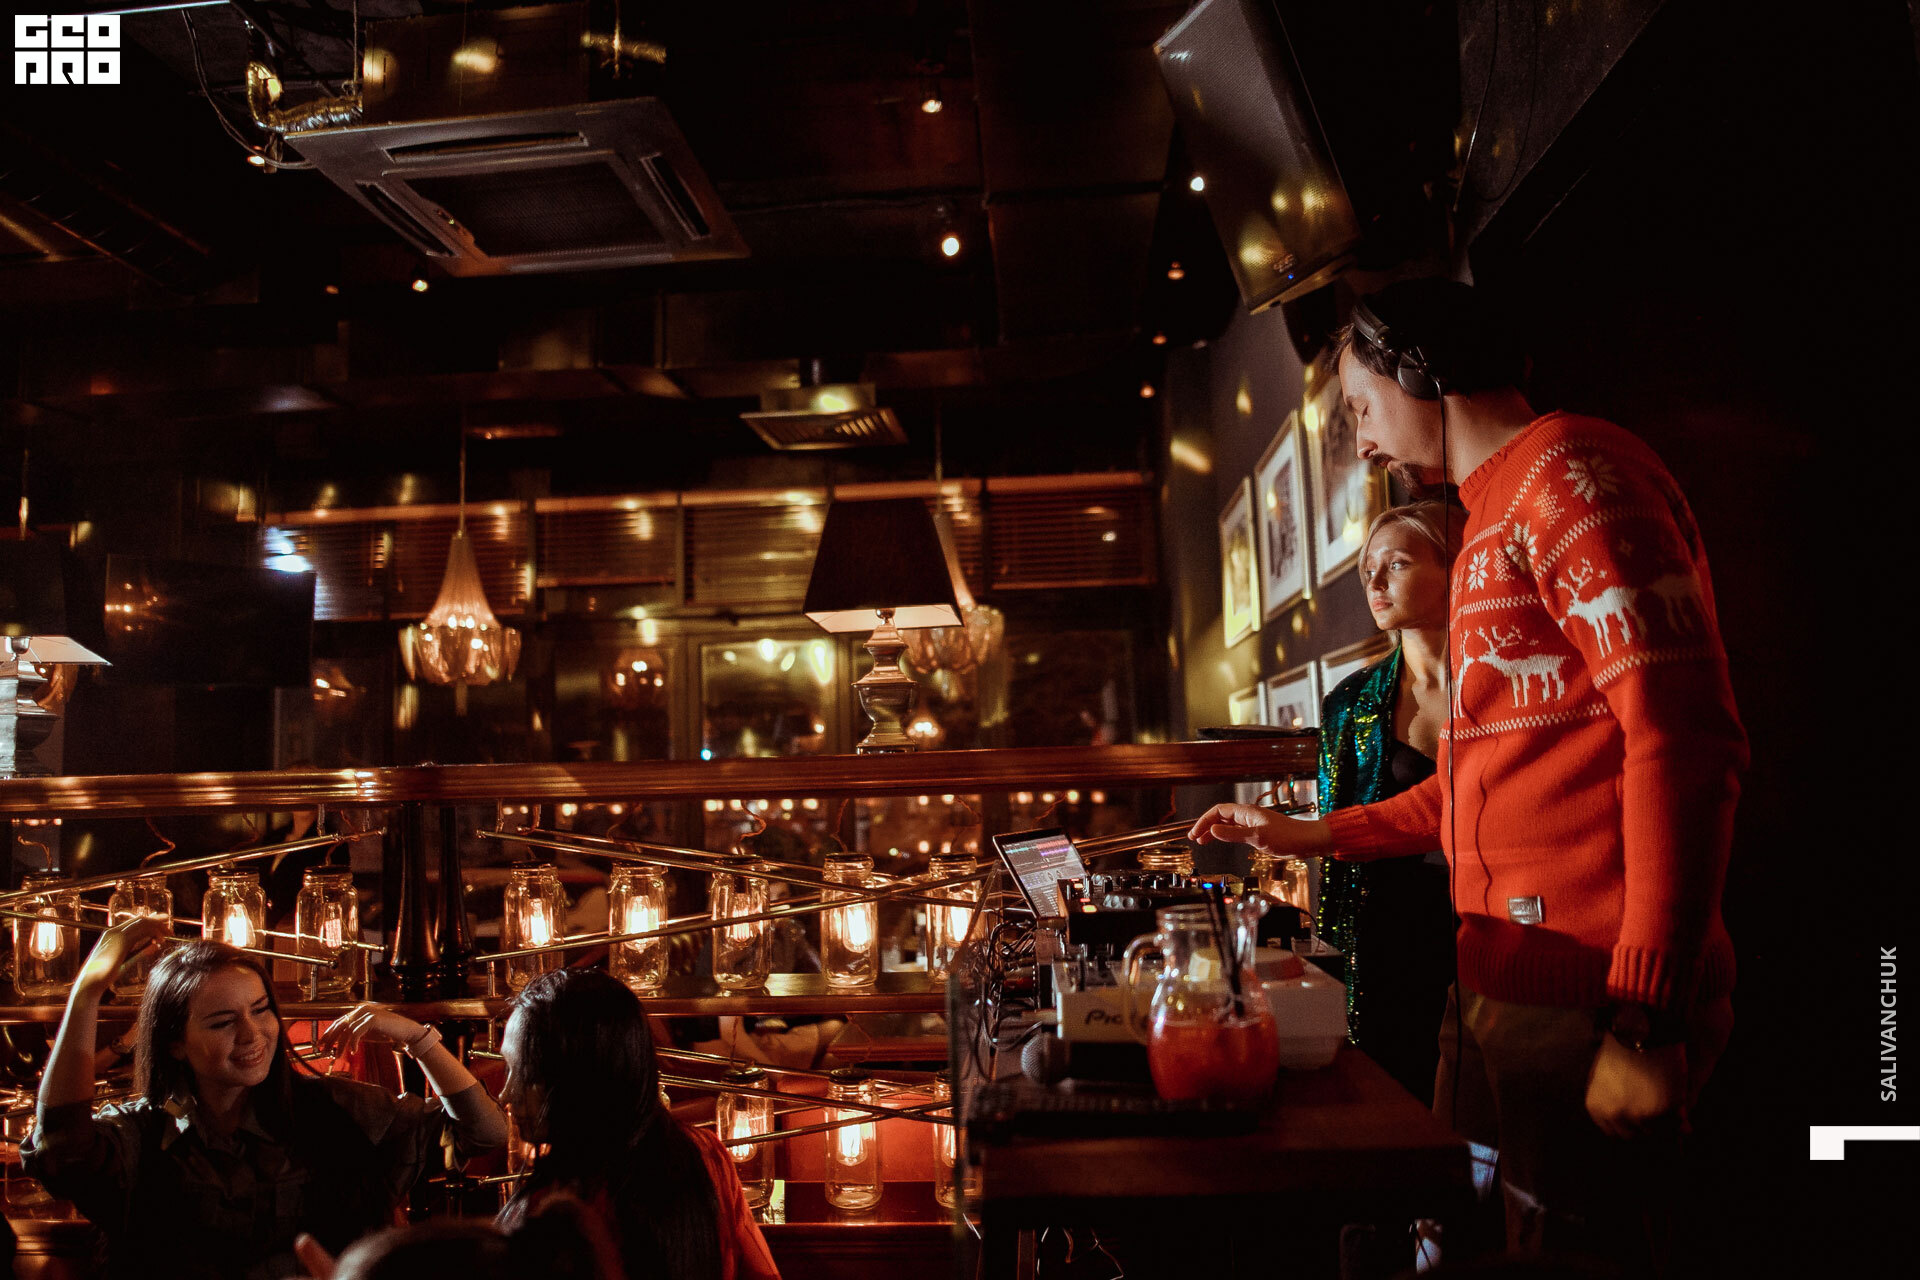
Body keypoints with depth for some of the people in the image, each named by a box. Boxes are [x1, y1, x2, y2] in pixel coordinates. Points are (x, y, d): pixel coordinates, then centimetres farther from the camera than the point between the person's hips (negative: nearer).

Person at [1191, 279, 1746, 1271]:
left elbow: (1686, 739, -20)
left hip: (1586, 1002, -9)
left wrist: (1645, 1015, -23)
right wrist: (1304, 836, 26)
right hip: (1501, 984, 9)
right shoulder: (1491, 527, 22)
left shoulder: (1567, 467, -9)